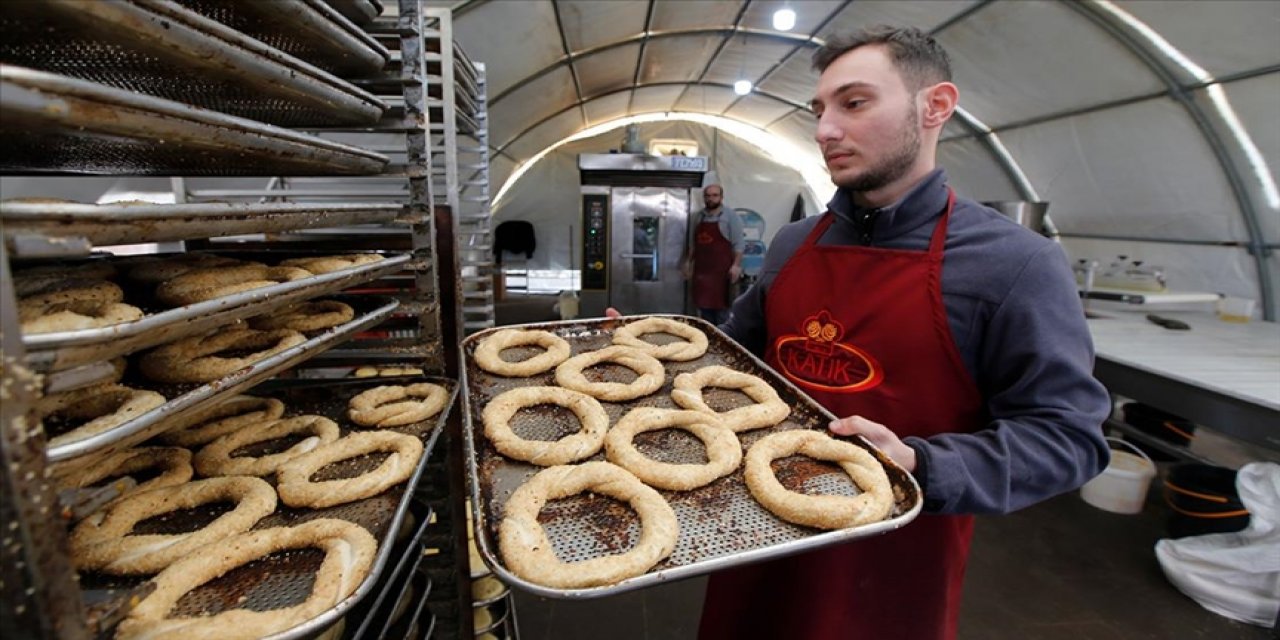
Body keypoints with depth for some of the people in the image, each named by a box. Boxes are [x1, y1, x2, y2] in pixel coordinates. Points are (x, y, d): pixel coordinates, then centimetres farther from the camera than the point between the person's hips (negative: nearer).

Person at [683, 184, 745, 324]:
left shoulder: (730, 215, -3)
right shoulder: (697, 217, 13)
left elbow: (738, 243, -7)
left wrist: (736, 265, -15)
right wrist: (688, 262, 14)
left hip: (721, 269, -5)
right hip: (701, 269, 5)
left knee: (720, 305, -1)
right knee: (703, 305, 9)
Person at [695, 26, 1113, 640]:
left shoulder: (1014, 263, -15)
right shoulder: (793, 243, 1)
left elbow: (1065, 433, -13)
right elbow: (740, 345, 12)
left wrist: (920, 466, -29)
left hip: (893, 566, -4)